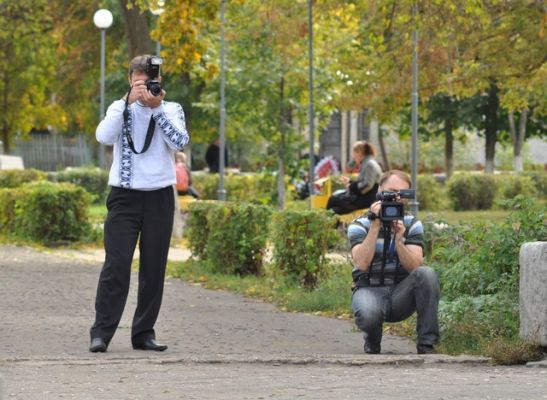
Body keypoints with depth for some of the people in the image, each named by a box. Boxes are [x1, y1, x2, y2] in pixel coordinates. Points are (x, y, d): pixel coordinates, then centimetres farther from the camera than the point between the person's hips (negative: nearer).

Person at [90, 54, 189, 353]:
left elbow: (180, 141, -10)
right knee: (116, 264, -10)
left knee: (154, 268, 3)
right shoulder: (120, 108, 7)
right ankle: (101, 332, -9)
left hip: (159, 197, 1)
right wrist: (129, 101, -16)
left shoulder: (172, 110, 8)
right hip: (124, 195, -1)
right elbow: (104, 136, -12)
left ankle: (144, 333, 11)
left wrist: (156, 107, -13)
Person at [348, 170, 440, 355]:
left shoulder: (412, 225, 3)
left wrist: (398, 241, -27)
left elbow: (414, 267, -11)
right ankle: (372, 343, 0)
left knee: (426, 274, -28)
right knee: (368, 313, -39)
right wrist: (375, 226, -24)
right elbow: (362, 264, -21)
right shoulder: (360, 225, -3)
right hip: (370, 289, -3)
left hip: (401, 292, 3)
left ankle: (426, 344, -21)